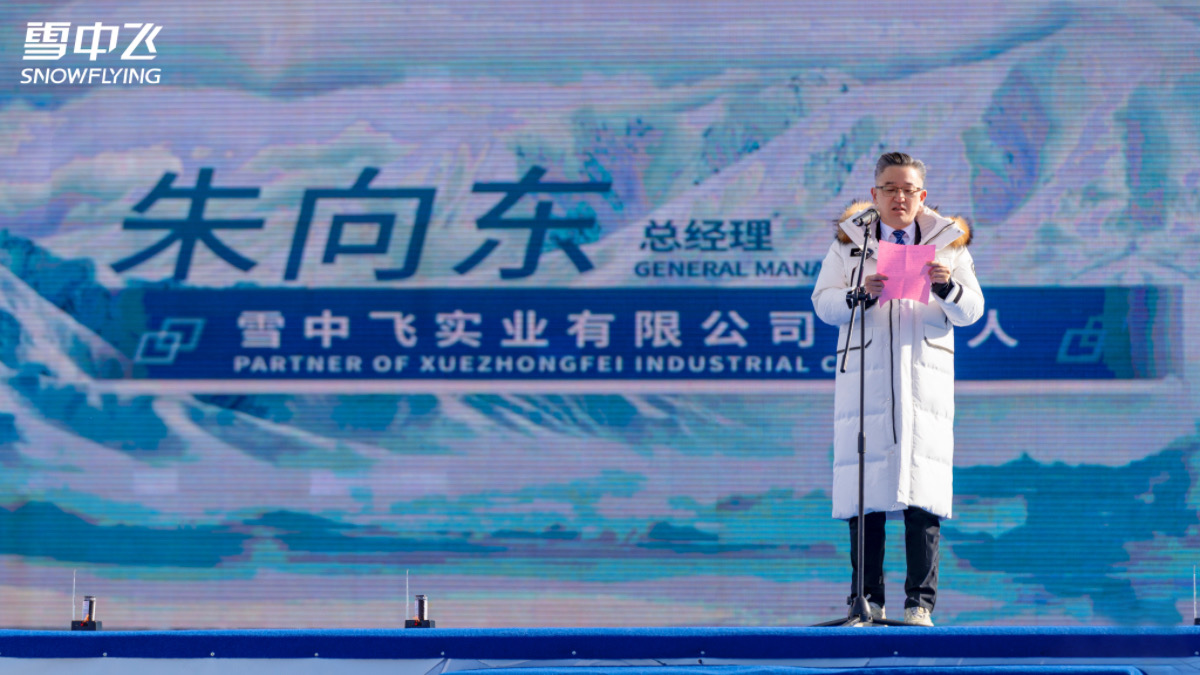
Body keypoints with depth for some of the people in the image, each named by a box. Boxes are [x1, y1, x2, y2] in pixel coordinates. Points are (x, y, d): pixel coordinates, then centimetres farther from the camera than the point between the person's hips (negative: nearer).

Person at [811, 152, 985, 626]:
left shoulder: (948, 241, 12)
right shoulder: (849, 240, 11)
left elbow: (971, 312, 5)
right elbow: (822, 302, 4)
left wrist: (947, 287, -15)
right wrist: (861, 294, -15)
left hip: (925, 376, 0)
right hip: (864, 373, 0)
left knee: (924, 496, -6)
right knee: (863, 491, -3)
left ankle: (920, 602, -3)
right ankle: (868, 599, 2)